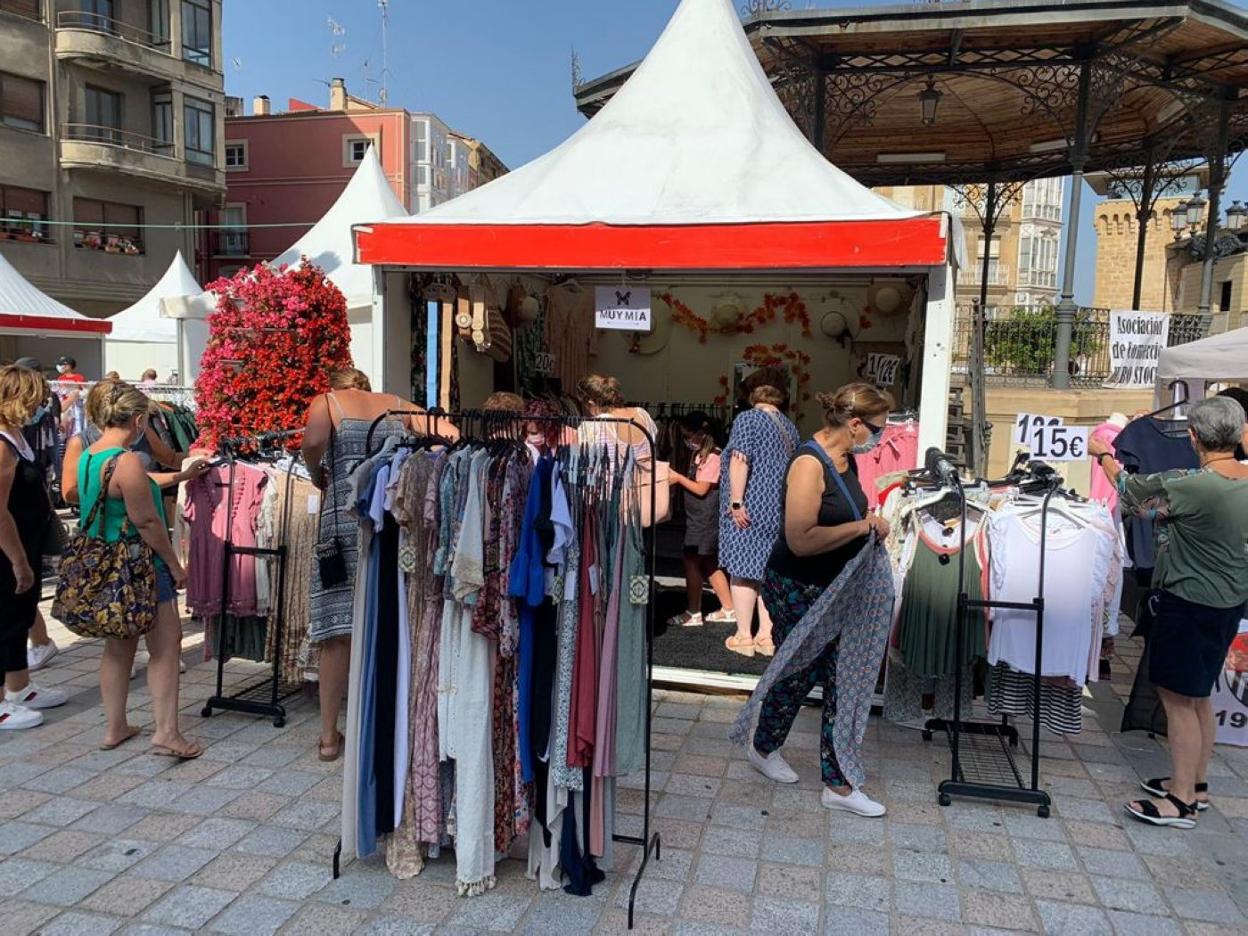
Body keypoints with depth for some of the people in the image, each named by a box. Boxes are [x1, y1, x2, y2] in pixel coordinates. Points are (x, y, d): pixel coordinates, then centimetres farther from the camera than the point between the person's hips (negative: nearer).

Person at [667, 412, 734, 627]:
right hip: (698, 518, 10)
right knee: (709, 564, 13)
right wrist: (677, 479, 0)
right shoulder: (699, 455, 13)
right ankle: (728, 609, 21)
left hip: (704, 518, -10)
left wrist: (679, 478, -10)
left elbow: (701, 489, -16)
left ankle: (693, 613, 2)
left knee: (691, 562, -6)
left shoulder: (712, 457, -15)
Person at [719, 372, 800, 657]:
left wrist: (736, 502, -17)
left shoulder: (748, 419, -6)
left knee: (743, 571, 0)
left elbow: (739, 461, -17)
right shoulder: (790, 427, 14)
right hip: (780, 509, 6)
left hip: (750, 507, -6)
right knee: (769, 571, 10)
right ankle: (766, 636, 11)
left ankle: (744, 637, 4)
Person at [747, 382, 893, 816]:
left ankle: (837, 785, 20)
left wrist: (871, 521, 6)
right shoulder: (809, 463, -24)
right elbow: (800, 540, -31)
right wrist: (862, 527, -23)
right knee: (799, 675, 9)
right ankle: (763, 749, 36)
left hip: (836, 588, 8)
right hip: (797, 591, -8)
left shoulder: (846, 458, 5)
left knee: (840, 681, 9)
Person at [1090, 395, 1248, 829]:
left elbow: (1131, 488, -8)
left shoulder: (1189, 485, -25)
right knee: (1198, 696, 20)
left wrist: (1103, 455, 9)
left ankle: (1182, 802, 13)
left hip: (1188, 605, -8)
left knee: (1178, 699, 3)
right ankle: (1195, 783, 34)